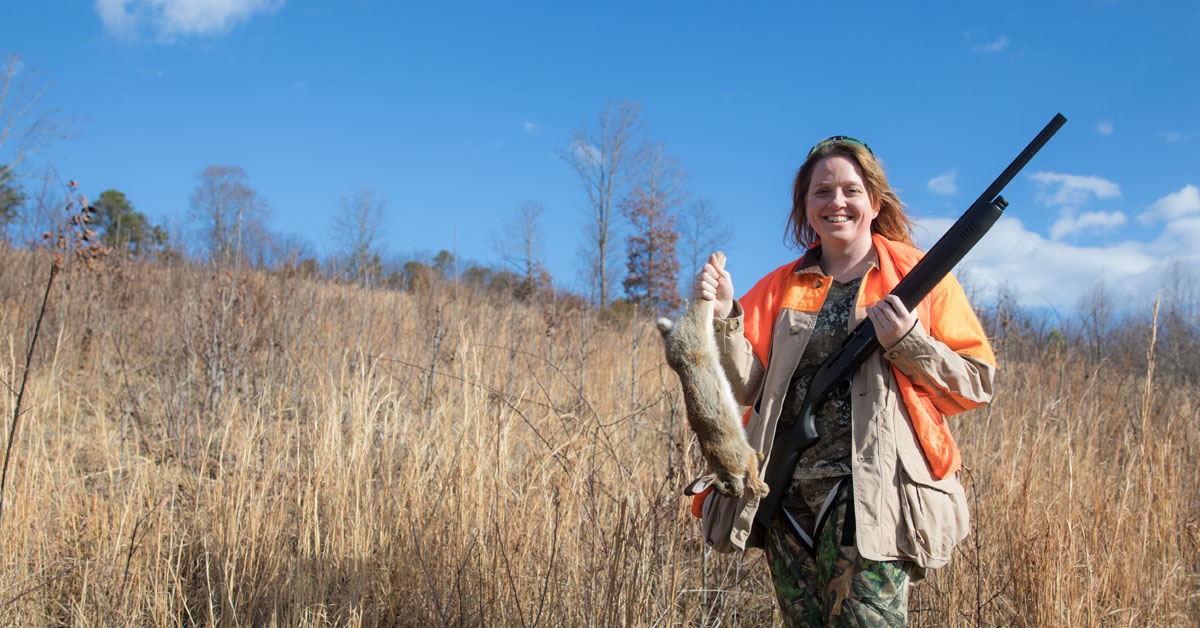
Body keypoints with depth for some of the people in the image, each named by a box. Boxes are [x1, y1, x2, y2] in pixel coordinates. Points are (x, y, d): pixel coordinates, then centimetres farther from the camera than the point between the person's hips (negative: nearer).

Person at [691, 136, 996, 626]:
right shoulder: (781, 287, 15)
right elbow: (748, 385, 5)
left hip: (872, 491, -4)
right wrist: (722, 317, -11)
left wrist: (908, 344, -14)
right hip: (788, 494, 4)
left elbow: (975, 384, 2)